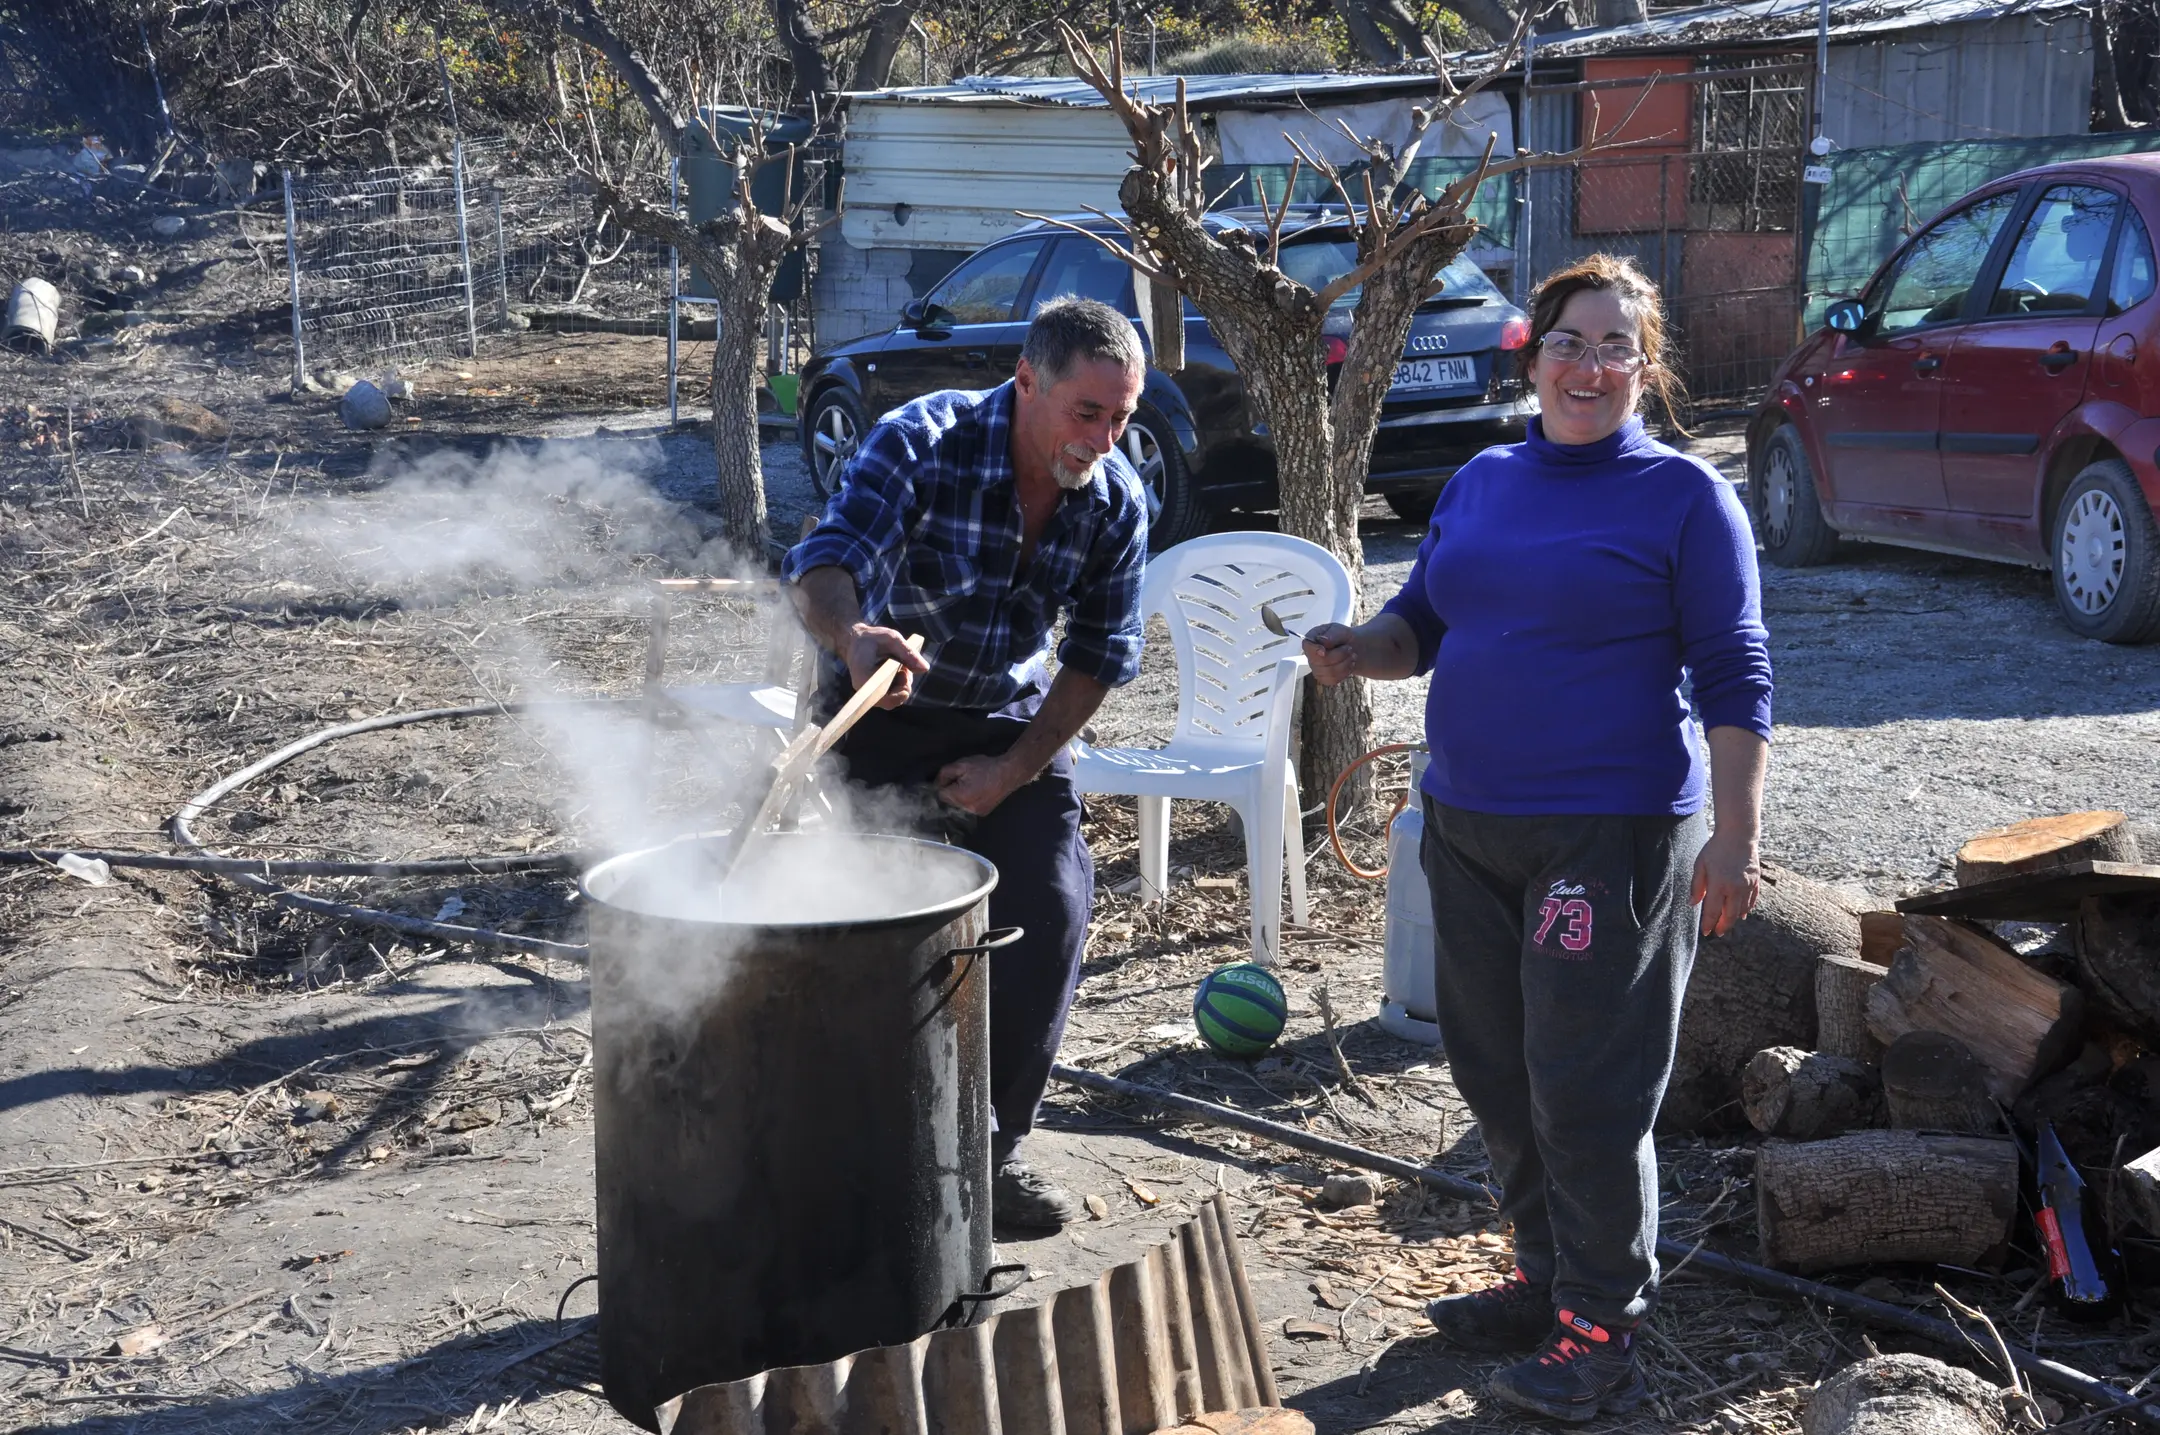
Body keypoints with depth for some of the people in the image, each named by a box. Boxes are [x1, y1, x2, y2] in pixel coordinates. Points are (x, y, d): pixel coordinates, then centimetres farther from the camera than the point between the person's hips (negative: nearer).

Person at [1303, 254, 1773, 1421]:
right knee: (1492, 1069, 14)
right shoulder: (1481, 482, 11)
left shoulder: (1683, 496, -6)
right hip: (1467, 827, 7)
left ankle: (1602, 1328, 10)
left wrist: (1734, 837, -16)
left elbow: (1733, 678, -9)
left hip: (1612, 834, -7)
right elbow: (1422, 622, 17)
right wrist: (1357, 652, -6)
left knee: (1587, 1089, -3)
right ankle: (1547, 1275, 31)